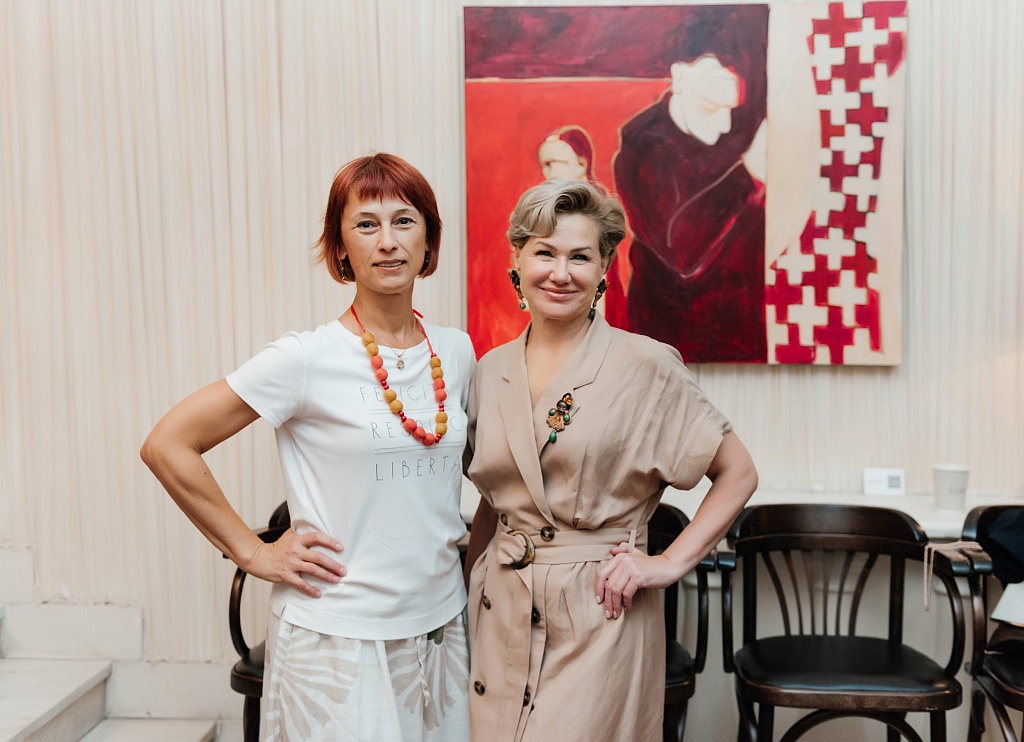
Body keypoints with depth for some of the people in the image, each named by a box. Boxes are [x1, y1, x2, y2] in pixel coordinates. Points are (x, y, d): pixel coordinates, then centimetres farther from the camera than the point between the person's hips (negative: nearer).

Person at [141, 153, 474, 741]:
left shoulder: (457, 352, 3)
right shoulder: (308, 358, -13)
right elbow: (167, 446, -12)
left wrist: (462, 531, 8)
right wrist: (253, 553, -10)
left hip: (440, 626, 5)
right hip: (339, 641, -5)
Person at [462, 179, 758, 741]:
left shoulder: (645, 366, -10)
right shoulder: (492, 371, 5)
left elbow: (738, 472, -4)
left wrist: (672, 562, -10)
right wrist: (469, 599, 10)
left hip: (600, 616, -4)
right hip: (500, 612, 5)